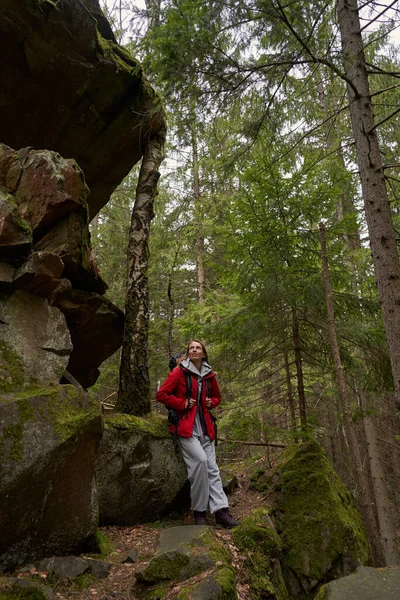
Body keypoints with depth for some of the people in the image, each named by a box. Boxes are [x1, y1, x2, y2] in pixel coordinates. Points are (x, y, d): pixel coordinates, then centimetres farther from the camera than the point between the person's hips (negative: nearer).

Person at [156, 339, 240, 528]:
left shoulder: (209, 375, 10)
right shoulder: (179, 372, -4)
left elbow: (217, 396, 26)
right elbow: (161, 394, -7)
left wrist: (211, 402, 4)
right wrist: (183, 404, -13)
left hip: (205, 427, 5)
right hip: (186, 426, -5)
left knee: (212, 468, 1)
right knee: (200, 460, -20)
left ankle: (221, 511, 2)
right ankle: (199, 511, -6)